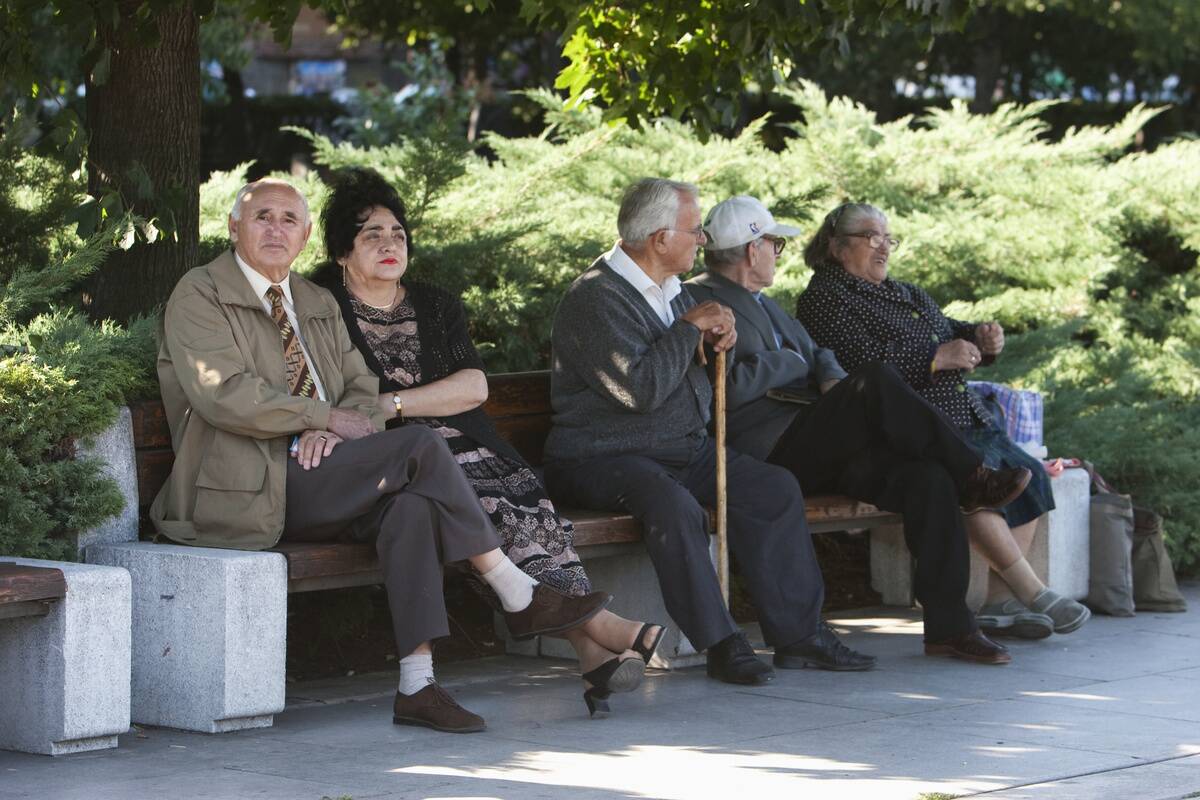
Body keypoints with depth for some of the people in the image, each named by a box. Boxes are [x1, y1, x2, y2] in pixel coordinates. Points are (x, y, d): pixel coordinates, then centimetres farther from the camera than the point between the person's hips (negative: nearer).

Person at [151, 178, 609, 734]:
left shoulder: (319, 306, 23)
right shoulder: (199, 296, 2)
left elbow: (365, 391, 17)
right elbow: (225, 395, -13)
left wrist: (331, 431, -7)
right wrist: (326, 417, -11)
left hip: (320, 486, 7)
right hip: (248, 493, -7)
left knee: (411, 505, -28)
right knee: (420, 445, -22)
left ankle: (416, 686, -32)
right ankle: (519, 599, -14)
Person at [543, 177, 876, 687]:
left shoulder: (672, 291, 15)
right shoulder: (595, 299, -16)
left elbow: (694, 372, 29)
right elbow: (640, 390, -26)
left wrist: (719, 340, 5)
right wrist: (689, 328, -14)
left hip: (686, 450, 9)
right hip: (605, 458, -9)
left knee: (775, 488, -8)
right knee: (673, 505, -37)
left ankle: (798, 634, -5)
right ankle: (721, 644, -28)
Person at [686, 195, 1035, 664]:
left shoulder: (763, 304, 28)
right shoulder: (700, 303, -3)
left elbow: (818, 355, 31)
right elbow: (733, 386, -16)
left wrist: (832, 378, 6)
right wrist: (791, 363, 0)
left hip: (819, 451, 9)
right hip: (773, 453, -9)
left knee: (928, 479, -16)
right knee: (877, 381, -28)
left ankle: (948, 625, -15)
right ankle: (973, 479, -15)